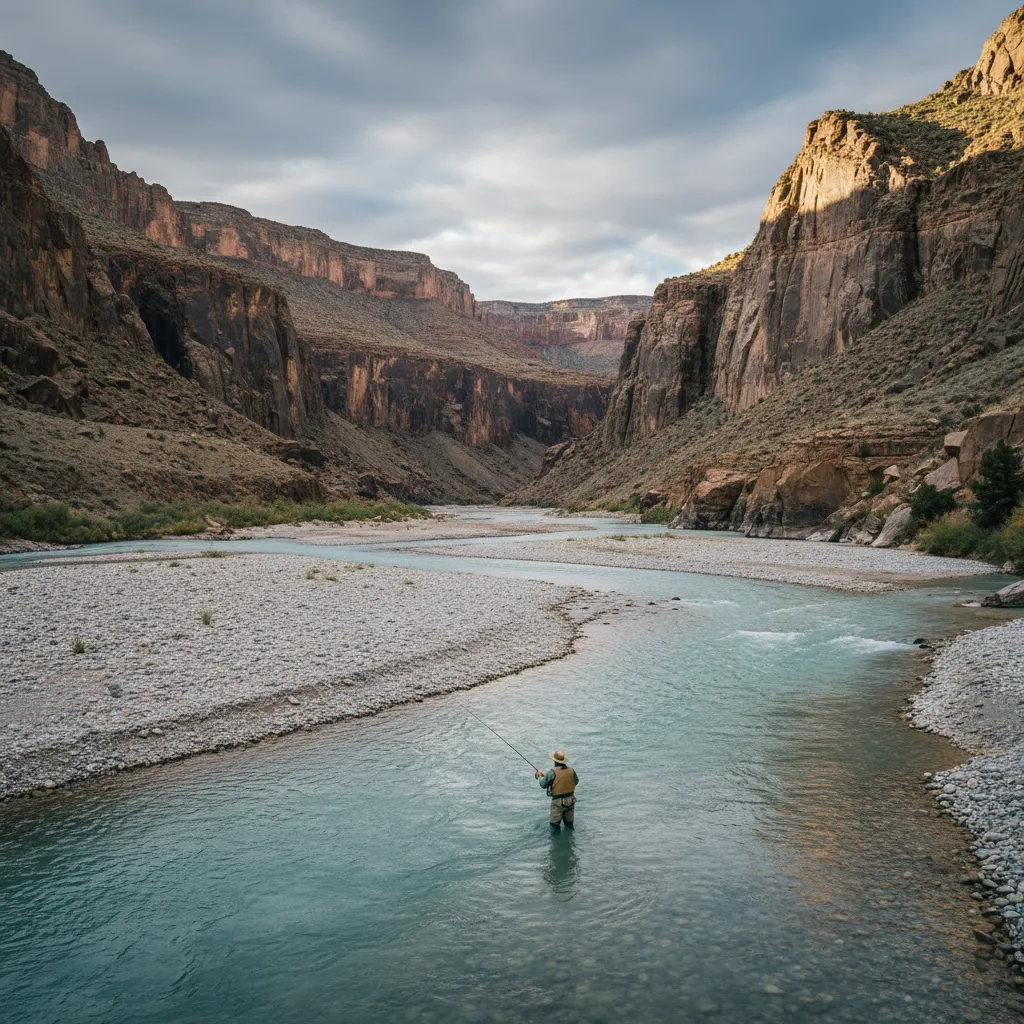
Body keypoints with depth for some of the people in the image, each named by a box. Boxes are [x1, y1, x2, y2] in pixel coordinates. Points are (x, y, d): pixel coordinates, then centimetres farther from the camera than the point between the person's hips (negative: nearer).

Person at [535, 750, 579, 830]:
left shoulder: (552, 772, -19)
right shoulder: (571, 770, -5)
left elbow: (543, 785, -10)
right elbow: (576, 782, 13)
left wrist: (540, 776, 10)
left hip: (558, 801, -5)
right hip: (570, 800, 5)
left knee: (554, 824, 8)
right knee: (569, 824, 20)